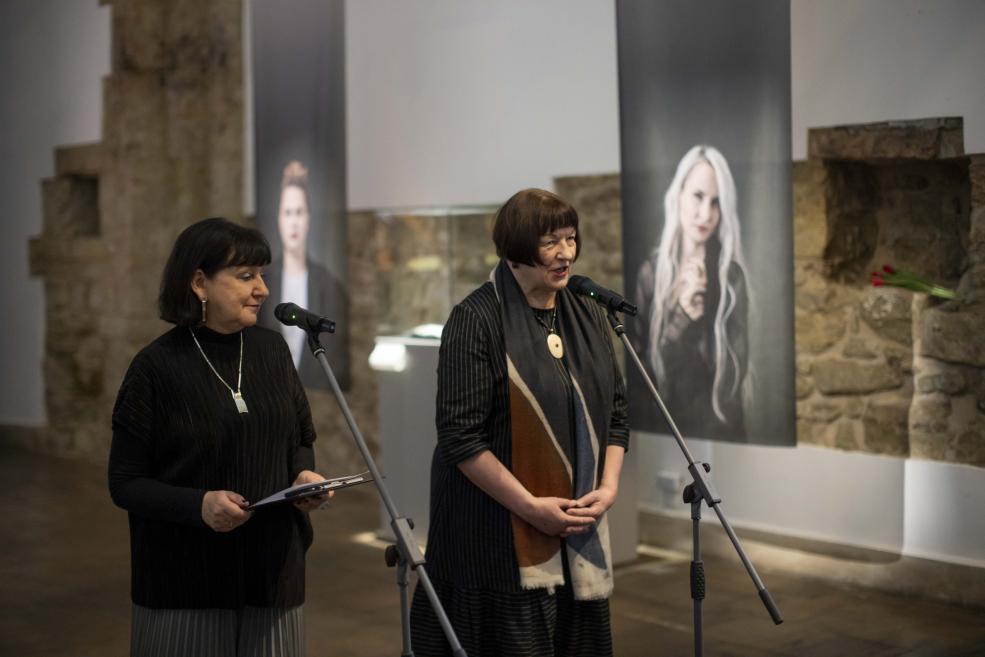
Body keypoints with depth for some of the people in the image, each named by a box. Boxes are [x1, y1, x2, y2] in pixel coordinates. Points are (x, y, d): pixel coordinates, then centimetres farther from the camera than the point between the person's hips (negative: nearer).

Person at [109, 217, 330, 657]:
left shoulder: (271, 350, 4)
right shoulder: (156, 366, -9)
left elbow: (301, 441, 15)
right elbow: (124, 483, -7)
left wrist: (304, 475, -7)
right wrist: (199, 505, -23)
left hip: (271, 571, 4)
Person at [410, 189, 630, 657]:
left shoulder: (587, 315, 9)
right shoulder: (477, 319, -11)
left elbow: (615, 412, 14)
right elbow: (460, 436, -15)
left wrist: (608, 486, 0)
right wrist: (531, 506, -16)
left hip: (578, 530, 6)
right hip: (500, 534, -6)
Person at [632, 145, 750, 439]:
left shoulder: (732, 275, -2)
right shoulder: (651, 271, -1)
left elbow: (734, 372, -4)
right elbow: (642, 366, -2)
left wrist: (703, 312, -13)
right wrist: (682, 315, -14)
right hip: (663, 424, 0)